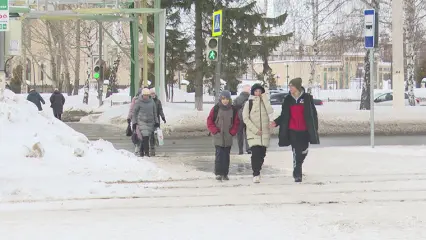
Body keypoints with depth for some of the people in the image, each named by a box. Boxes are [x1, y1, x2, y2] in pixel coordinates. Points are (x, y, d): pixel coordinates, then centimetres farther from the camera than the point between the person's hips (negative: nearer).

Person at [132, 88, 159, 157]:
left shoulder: (152, 101, 6)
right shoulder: (138, 102, -6)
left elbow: (154, 112, 15)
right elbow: (134, 112, 0)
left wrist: (156, 122, 13)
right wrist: (134, 122, -3)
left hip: (150, 122, 4)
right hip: (142, 122, -4)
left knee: (146, 138, 6)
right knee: (145, 137, -17)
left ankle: (142, 151, 21)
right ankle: (146, 152, -15)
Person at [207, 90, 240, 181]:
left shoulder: (233, 110, 5)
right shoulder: (216, 109, -3)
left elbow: (236, 123, 10)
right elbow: (209, 122, 0)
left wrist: (232, 132, -1)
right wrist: (215, 131, -7)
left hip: (228, 137, 3)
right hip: (218, 138, -3)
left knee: (226, 156, 6)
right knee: (219, 155, -9)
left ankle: (225, 174, 13)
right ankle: (218, 173, -4)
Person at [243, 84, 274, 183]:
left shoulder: (265, 102, 12)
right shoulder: (249, 103, 3)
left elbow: (270, 111, -9)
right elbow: (246, 118, -2)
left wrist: (264, 98, -7)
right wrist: (255, 130, -12)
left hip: (265, 133, 3)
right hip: (253, 133, -3)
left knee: (262, 154, 5)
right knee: (255, 153, -16)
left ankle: (257, 172, 22)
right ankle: (256, 175, -16)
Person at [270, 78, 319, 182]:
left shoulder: (307, 98, -3)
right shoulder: (288, 99, 4)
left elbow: (313, 114, -1)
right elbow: (284, 115, 8)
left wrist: (314, 129, -5)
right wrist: (276, 122, -8)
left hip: (304, 130, 0)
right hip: (293, 130, 0)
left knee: (304, 152, 10)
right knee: (296, 152, -5)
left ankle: (297, 169, 35)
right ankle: (297, 175, 0)